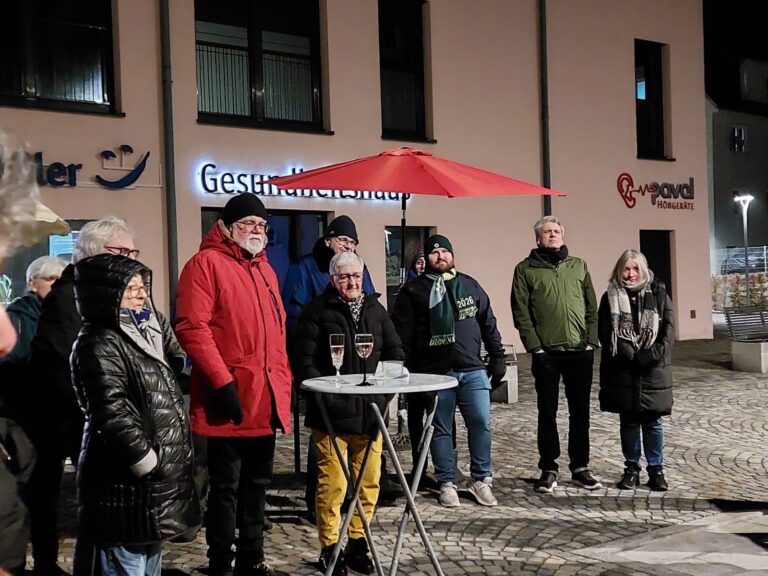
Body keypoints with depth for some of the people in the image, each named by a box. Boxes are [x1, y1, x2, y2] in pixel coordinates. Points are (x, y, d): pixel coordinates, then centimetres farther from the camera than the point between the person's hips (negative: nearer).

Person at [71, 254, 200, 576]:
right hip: (129, 486, -10)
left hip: (157, 478, 10)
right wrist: (148, 461, -20)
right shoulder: (99, 344, -15)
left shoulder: (143, 333, 14)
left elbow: (177, 364, 34)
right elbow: (112, 413, -23)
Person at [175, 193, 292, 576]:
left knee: (256, 483, 16)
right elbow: (191, 327, -18)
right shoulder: (206, 263, -8)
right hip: (230, 400, -8)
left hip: (267, 398, 8)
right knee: (225, 486, 2)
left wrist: (283, 381, 15)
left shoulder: (264, 269, 17)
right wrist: (222, 383, -21)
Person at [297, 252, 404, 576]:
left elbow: (394, 351, 16)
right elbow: (306, 361, -7)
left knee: (369, 480, 7)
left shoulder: (375, 309, 13)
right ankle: (329, 548, 12)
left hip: (370, 411, 5)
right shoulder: (317, 311, -3)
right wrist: (325, 395, -16)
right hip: (332, 412, -5)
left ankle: (358, 543, 23)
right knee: (333, 482, -3)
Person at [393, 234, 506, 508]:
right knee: (441, 429, 6)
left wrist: (497, 358, 10)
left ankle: (481, 479, 14)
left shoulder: (470, 285, 12)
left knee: (481, 423, -2)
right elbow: (402, 334, -2)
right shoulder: (413, 291, 1)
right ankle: (447, 483, 18)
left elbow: (489, 324, 15)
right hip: (435, 373, -2)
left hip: (473, 371, 2)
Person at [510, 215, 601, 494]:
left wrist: (591, 341, 0)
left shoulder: (578, 266, 12)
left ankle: (580, 468, 19)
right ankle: (548, 469, 14)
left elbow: (592, 308, 10)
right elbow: (521, 312, -4)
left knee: (580, 412, 8)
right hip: (546, 353, -3)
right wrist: (534, 346, -11)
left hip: (580, 352, 3)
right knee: (547, 412, 5)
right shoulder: (526, 269, 2)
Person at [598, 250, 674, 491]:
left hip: (653, 372, 0)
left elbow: (668, 330, -4)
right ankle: (632, 469, 18)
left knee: (653, 422, 6)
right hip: (622, 373, 0)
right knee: (628, 422, 8)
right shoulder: (610, 297, 2)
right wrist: (631, 355, -15)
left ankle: (656, 469, 18)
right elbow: (605, 334, -4)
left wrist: (650, 356, -16)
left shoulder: (658, 294, 2)